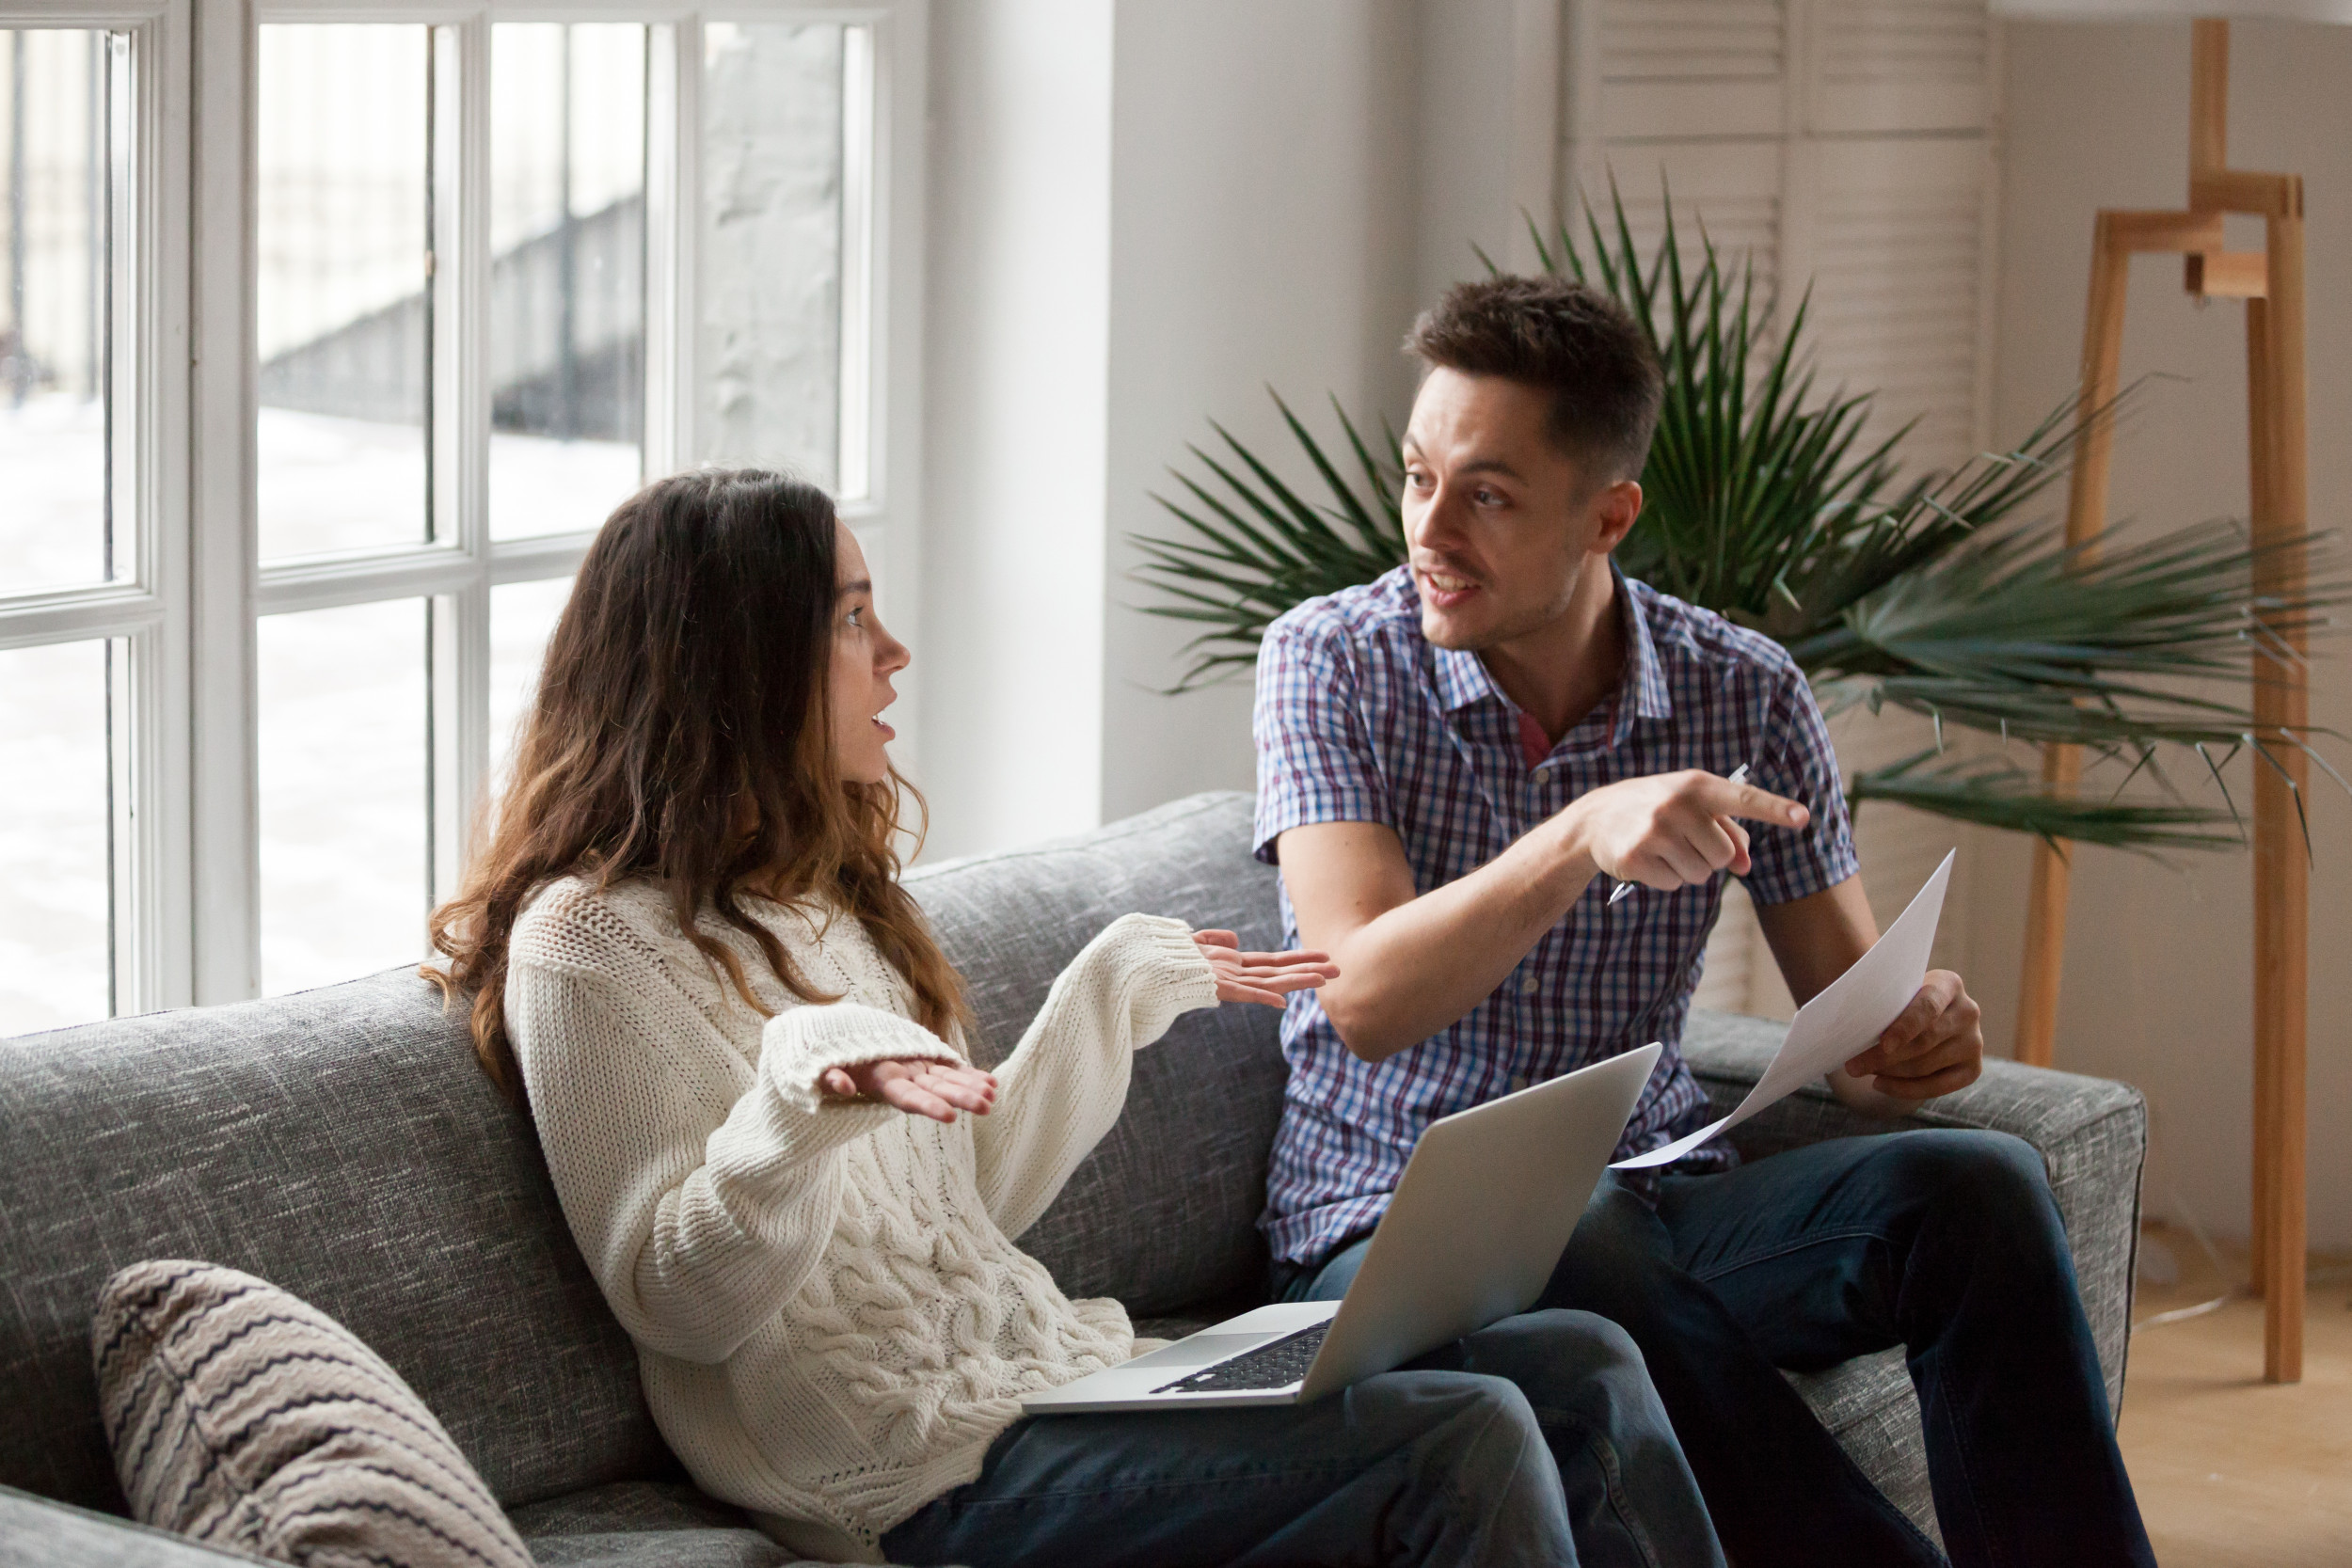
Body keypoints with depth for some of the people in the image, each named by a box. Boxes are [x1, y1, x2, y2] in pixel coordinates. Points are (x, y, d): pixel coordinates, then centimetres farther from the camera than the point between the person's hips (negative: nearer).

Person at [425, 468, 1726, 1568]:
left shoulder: (820, 901, 20)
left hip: (1060, 1365, 9)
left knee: (1579, 1367, -4)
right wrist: (809, 1090, -30)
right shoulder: (591, 943, -8)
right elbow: (679, 1304, -15)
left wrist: (1122, 987, 24)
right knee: (1465, 1441, -23)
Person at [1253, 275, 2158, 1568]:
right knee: (1590, 1260, -37)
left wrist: (1913, 1035, -20)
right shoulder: (1331, 662, -5)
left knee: (1974, 1186, -24)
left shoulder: (1745, 696, 2)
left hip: (1654, 1199, 3)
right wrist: (1581, 837, -34)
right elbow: (1367, 1001, -19)